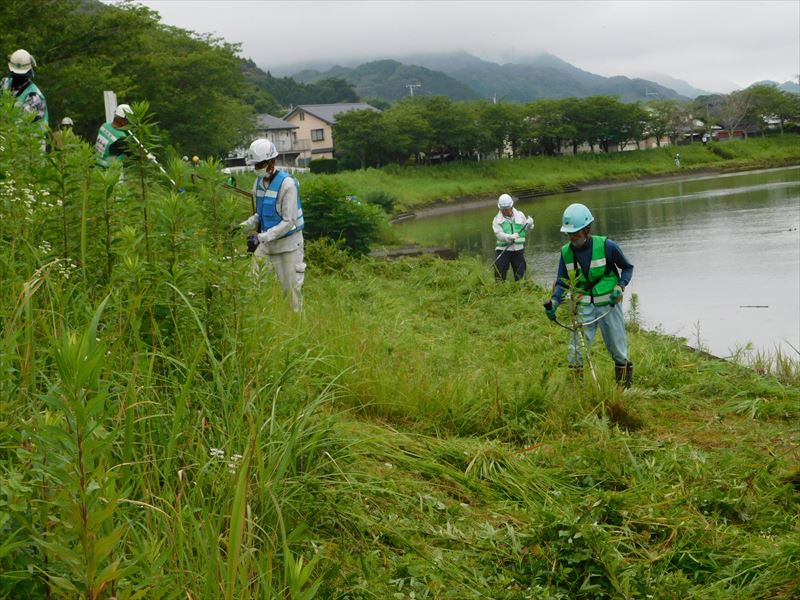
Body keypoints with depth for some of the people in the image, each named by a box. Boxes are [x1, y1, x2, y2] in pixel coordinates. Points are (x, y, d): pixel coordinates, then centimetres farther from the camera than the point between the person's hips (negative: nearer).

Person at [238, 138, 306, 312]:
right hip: (267, 243, 6)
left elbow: (288, 222, -21)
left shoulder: (287, 184, -19)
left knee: (291, 288, 3)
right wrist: (244, 226, -5)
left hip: (288, 243, -6)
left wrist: (262, 237, -28)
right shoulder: (259, 182, 4)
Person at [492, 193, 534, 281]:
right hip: (503, 250, -2)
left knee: (520, 274, 9)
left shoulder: (520, 215, 7)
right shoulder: (497, 220, -2)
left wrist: (529, 224, -9)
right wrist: (510, 237, -32)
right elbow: (499, 234, -15)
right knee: (500, 274, -4)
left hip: (518, 249, 2)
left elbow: (526, 229, 13)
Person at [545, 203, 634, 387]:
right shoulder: (566, 252, -2)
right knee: (576, 349, -5)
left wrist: (620, 287, -15)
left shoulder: (606, 246, -13)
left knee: (618, 349, 7)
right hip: (584, 307, 3)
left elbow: (627, 268, 2)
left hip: (609, 304, -2)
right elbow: (562, 282, 4)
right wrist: (554, 303, -13)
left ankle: (625, 386, 23)